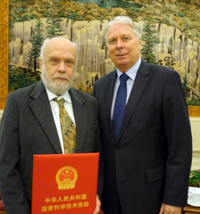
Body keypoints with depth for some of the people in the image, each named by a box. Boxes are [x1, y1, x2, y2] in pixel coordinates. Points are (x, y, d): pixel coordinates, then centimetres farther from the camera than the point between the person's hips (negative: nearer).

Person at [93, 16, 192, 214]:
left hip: (150, 194, -4)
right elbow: (97, 141, 9)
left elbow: (180, 143, -11)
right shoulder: (100, 86, 6)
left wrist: (174, 198, -12)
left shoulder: (166, 79, -9)